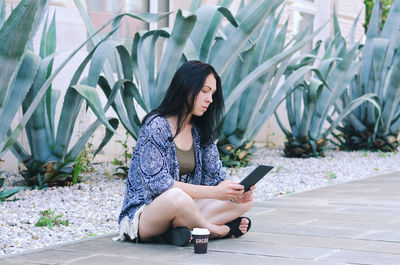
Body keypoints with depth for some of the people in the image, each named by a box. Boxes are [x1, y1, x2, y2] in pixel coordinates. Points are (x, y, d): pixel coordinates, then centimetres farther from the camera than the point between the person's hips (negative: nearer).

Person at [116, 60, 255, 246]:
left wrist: (237, 192, -15)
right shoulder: (156, 126, -13)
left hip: (186, 208, 8)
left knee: (246, 201, -8)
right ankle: (217, 229, -13)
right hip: (144, 214, -8)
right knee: (176, 196, -40)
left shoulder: (201, 132, 10)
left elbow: (215, 176, 9)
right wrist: (214, 192, -26)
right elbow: (159, 183, -22)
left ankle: (183, 229, -23)